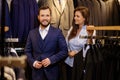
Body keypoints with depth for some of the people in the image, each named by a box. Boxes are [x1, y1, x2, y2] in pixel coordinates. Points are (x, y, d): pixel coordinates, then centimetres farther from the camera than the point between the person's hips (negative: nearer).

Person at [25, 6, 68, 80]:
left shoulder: (57, 32, 0)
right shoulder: (32, 33, 7)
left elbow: (64, 51, -3)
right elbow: (27, 51, 9)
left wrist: (51, 60, -14)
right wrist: (33, 62, -7)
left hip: (52, 72, -2)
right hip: (37, 72, 2)